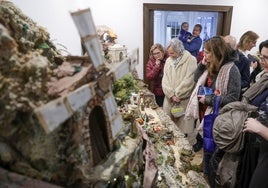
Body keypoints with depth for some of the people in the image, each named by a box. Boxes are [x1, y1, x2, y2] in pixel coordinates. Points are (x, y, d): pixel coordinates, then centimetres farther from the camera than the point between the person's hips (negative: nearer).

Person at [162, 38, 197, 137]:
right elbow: (165, 80, 4)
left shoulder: (190, 60, -7)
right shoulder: (168, 60, 9)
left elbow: (189, 80, -14)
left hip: (184, 100, -4)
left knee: (183, 125, 2)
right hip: (169, 99, 5)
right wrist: (171, 95, -9)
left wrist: (177, 95, -10)